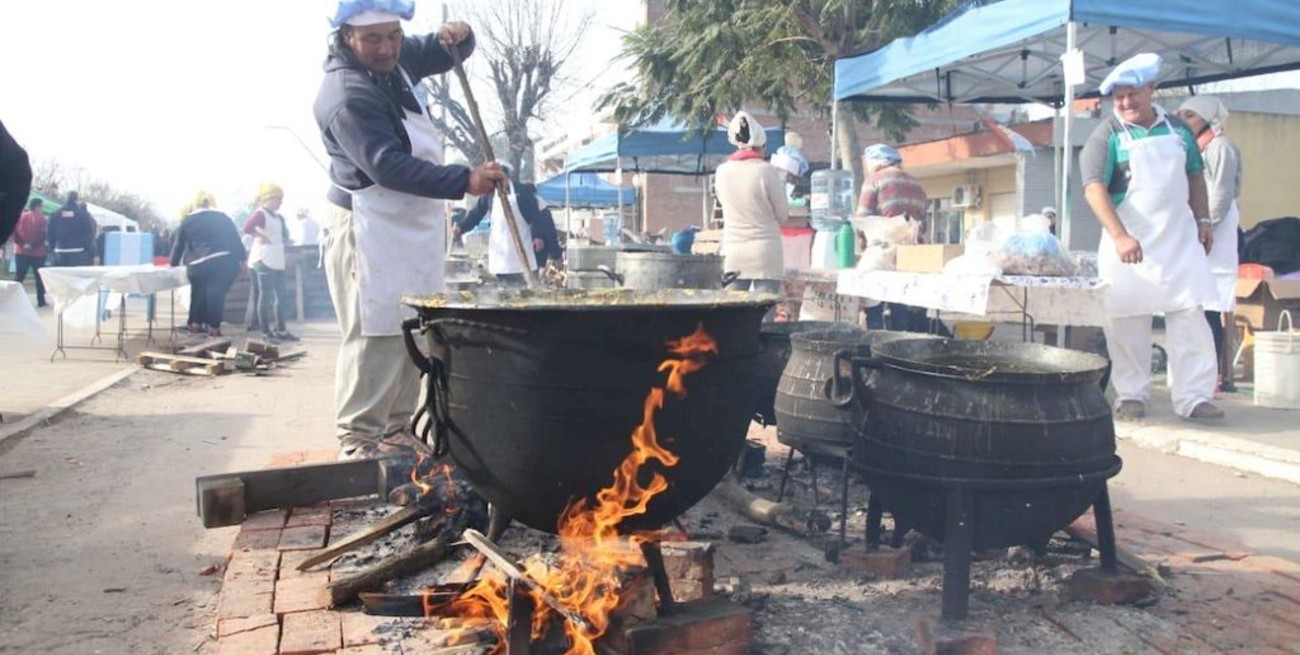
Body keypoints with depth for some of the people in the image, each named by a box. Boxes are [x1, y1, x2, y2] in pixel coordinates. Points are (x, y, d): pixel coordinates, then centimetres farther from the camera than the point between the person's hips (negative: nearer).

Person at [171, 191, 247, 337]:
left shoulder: (187, 221, 14)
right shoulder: (223, 217, 18)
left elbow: (179, 245, 19)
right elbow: (235, 239, 13)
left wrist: (174, 264, 31)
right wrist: (242, 259, 15)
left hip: (200, 265, -1)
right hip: (226, 262, 1)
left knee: (198, 294, 16)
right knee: (217, 295, 5)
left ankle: (195, 324, 25)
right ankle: (214, 327, 4)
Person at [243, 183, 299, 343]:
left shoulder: (277, 216, 16)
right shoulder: (260, 214, -11)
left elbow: (284, 236, 28)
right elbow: (247, 228, -29)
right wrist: (261, 238, -18)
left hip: (278, 260, 9)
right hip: (264, 259, -9)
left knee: (281, 296, 12)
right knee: (266, 296, -7)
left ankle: (281, 330, 20)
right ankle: (266, 333, -4)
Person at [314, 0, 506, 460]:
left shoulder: (396, 59, 7)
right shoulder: (347, 95, -20)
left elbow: (443, 55, 21)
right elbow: (389, 167, -28)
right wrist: (465, 181, -36)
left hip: (413, 229, 9)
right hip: (370, 232, -9)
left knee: (411, 337, 13)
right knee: (375, 339, -9)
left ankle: (395, 431, 23)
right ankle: (357, 442, -1)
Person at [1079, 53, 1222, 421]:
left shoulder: (1177, 129, 10)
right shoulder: (1107, 136, -5)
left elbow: (1194, 175, 22)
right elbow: (1094, 187, -17)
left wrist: (1202, 219, 15)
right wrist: (1120, 236, -28)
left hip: (1179, 239, 4)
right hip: (1128, 244, -3)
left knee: (1190, 317, 0)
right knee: (1128, 323, 0)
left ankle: (1193, 397, 6)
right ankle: (1131, 396, 12)